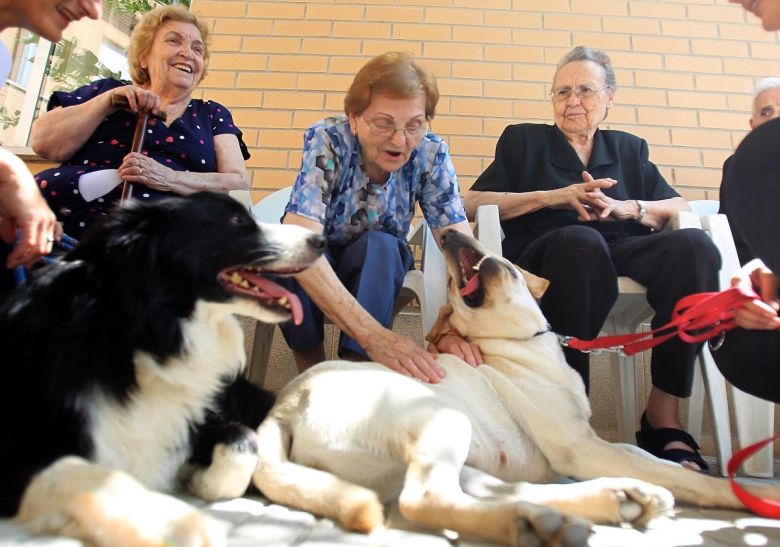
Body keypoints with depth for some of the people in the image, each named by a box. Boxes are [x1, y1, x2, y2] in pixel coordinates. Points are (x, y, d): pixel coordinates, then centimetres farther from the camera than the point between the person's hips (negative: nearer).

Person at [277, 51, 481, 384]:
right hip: (313, 268, -1)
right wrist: (374, 335, -52)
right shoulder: (326, 141, -27)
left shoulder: (431, 154, -19)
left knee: (379, 246, -31)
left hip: (380, 267, 1)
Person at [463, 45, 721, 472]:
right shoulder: (523, 139, 21)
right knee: (581, 240, -38)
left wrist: (623, 207, -3)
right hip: (546, 251, -3)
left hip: (621, 252, 3)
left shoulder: (629, 149, 28)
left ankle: (664, 418, -24)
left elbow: (681, 208, 17)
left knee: (694, 245, -28)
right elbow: (472, 204, 7)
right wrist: (553, 196, -2)